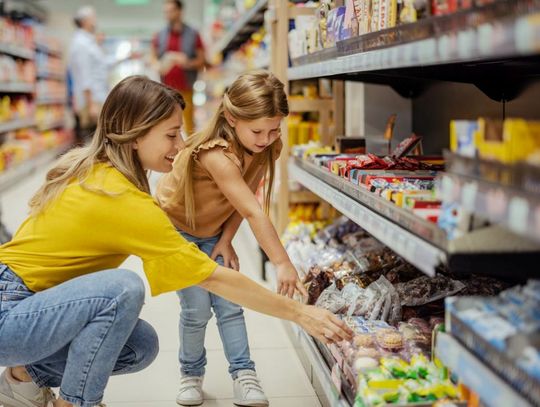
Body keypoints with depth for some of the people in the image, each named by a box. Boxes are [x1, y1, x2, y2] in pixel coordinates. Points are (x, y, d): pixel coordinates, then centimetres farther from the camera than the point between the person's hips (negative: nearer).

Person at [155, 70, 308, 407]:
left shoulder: (268, 147, -16)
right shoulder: (216, 155, -39)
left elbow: (245, 200, -7)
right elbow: (254, 213, -44)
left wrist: (226, 240, -14)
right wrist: (282, 263, -45)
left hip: (212, 232, 5)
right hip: (175, 228, -5)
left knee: (229, 303, -3)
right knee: (197, 308, -7)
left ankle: (244, 374, 3)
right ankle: (192, 373, 14)